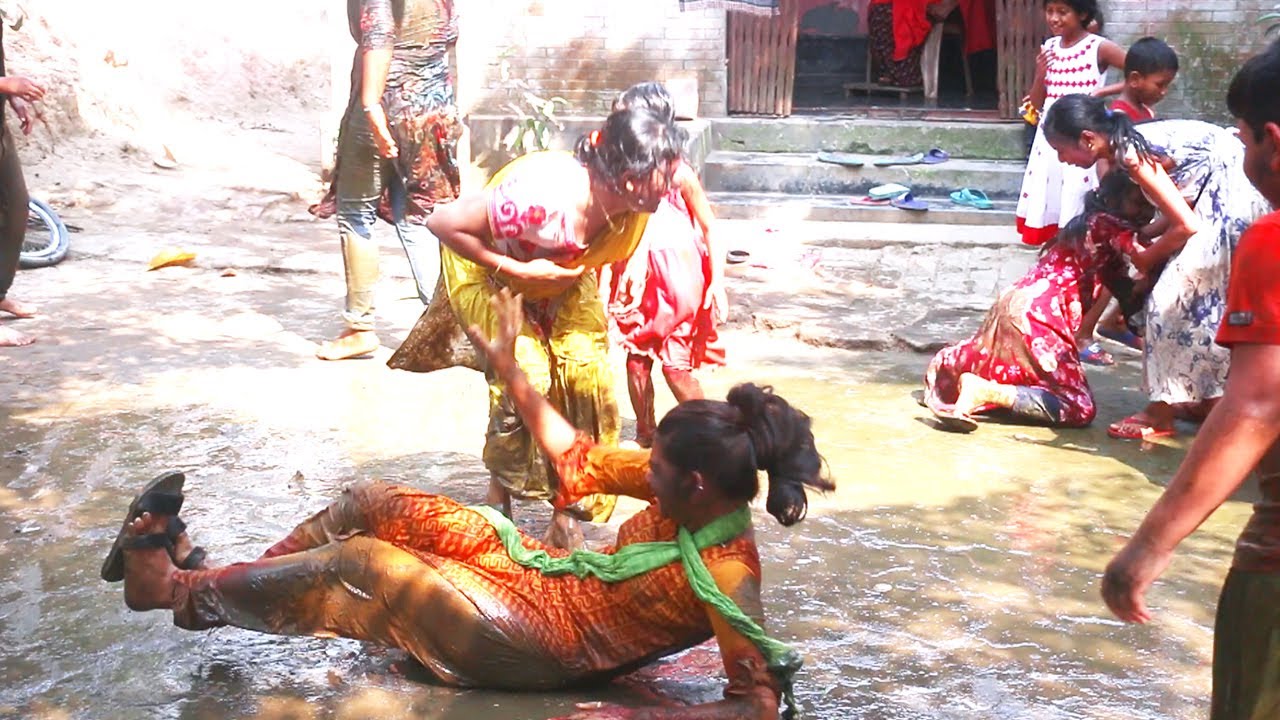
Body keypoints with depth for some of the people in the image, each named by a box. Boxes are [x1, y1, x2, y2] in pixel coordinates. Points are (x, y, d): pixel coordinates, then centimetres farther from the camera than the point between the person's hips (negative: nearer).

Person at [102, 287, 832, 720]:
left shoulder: (727, 578, -29)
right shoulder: (690, 486, -8)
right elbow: (579, 462, 2)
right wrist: (509, 370, 2)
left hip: (541, 641, -8)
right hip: (545, 571, 8)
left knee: (357, 565, -11)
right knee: (371, 503, 3)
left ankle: (179, 589, 10)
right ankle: (224, 586, 20)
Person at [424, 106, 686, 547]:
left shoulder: (631, 208, -22)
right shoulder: (544, 199, -43)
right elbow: (443, 223, -36)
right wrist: (518, 270, -33)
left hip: (561, 277, 6)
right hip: (489, 271, -6)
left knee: (587, 371, -8)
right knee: (525, 374, -20)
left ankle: (567, 510, 6)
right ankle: (500, 495, 4)